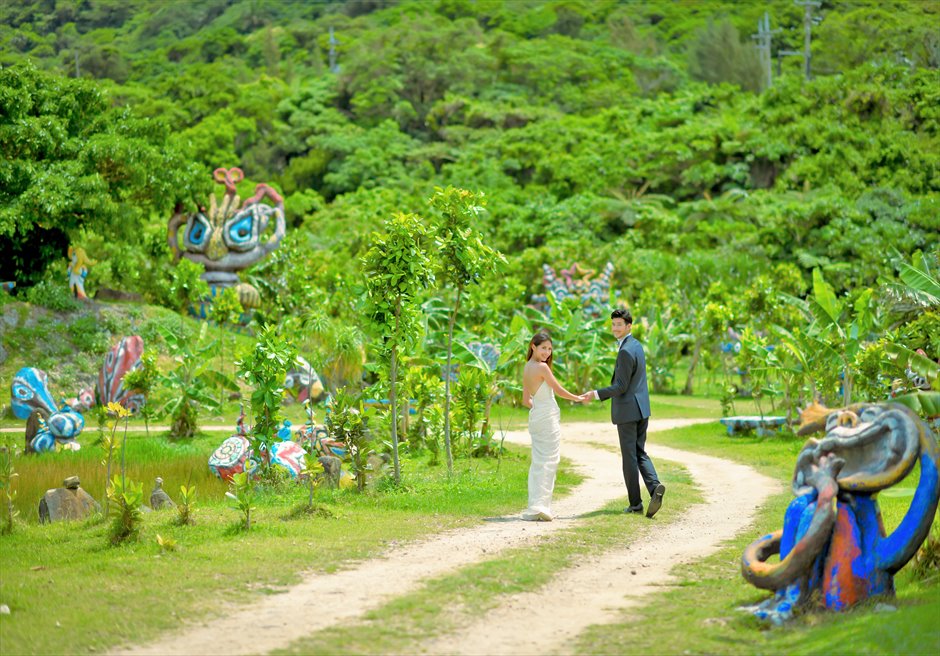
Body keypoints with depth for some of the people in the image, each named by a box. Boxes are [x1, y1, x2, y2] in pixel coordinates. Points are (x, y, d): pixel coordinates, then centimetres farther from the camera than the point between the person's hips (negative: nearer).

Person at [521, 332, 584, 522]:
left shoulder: (526, 368, 10)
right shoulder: (542, 367, -14)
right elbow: (559, 390, -5)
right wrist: (577, 398, 9)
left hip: (535, 418, 8)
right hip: (549, 418, -8)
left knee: (537, 462, 11)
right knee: (548, 461, -5)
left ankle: (534, 507, 10)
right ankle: (541, 506, -11)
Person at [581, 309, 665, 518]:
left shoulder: (626, 351, -18)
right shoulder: (636, 345, 12)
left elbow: (621, 387, -19)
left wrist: (596, 395, -14)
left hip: (627, 410, -9)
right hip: (641, 408, 9)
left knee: (629, 456, 0)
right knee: (640, 453, 12)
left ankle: (635, 503, 5)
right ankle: (654, 485, -10)